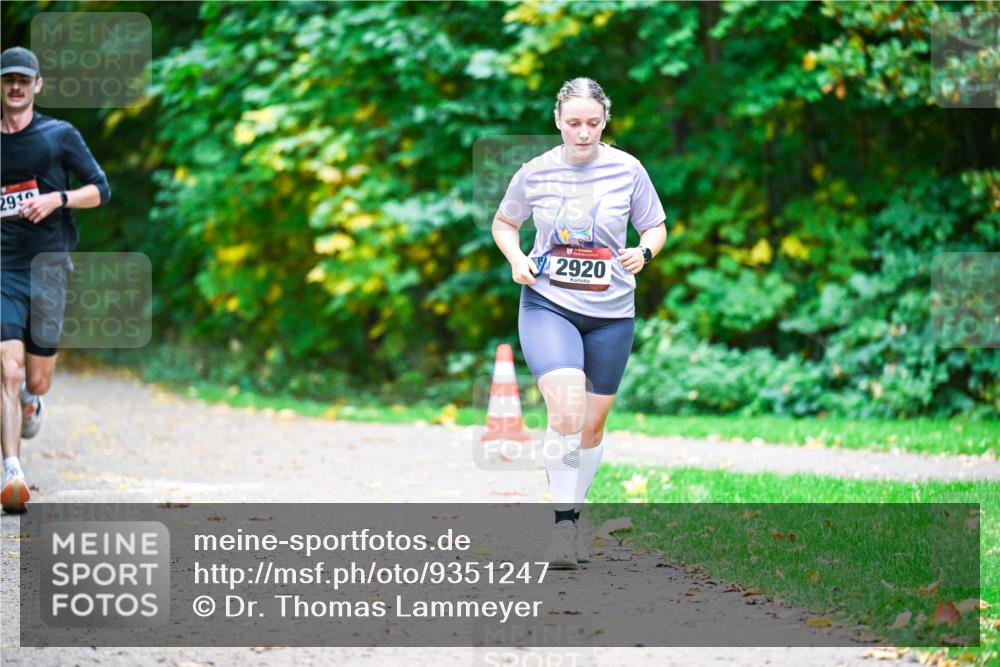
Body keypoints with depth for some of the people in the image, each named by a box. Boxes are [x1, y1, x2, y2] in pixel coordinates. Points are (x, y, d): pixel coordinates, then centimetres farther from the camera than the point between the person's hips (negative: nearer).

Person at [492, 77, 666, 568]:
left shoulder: (626, 170, -3)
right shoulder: (535, 172, -3)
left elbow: (655, 228, 8)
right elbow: (504, 222, 15)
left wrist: (644, 252, -14)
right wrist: (515, 257, -5)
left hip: (611, 313, 2)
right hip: (547, 306, -2)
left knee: (592, 423, 10)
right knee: (565, 411, -22)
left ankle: (573, 516, 29)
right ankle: (563, 522, -13)